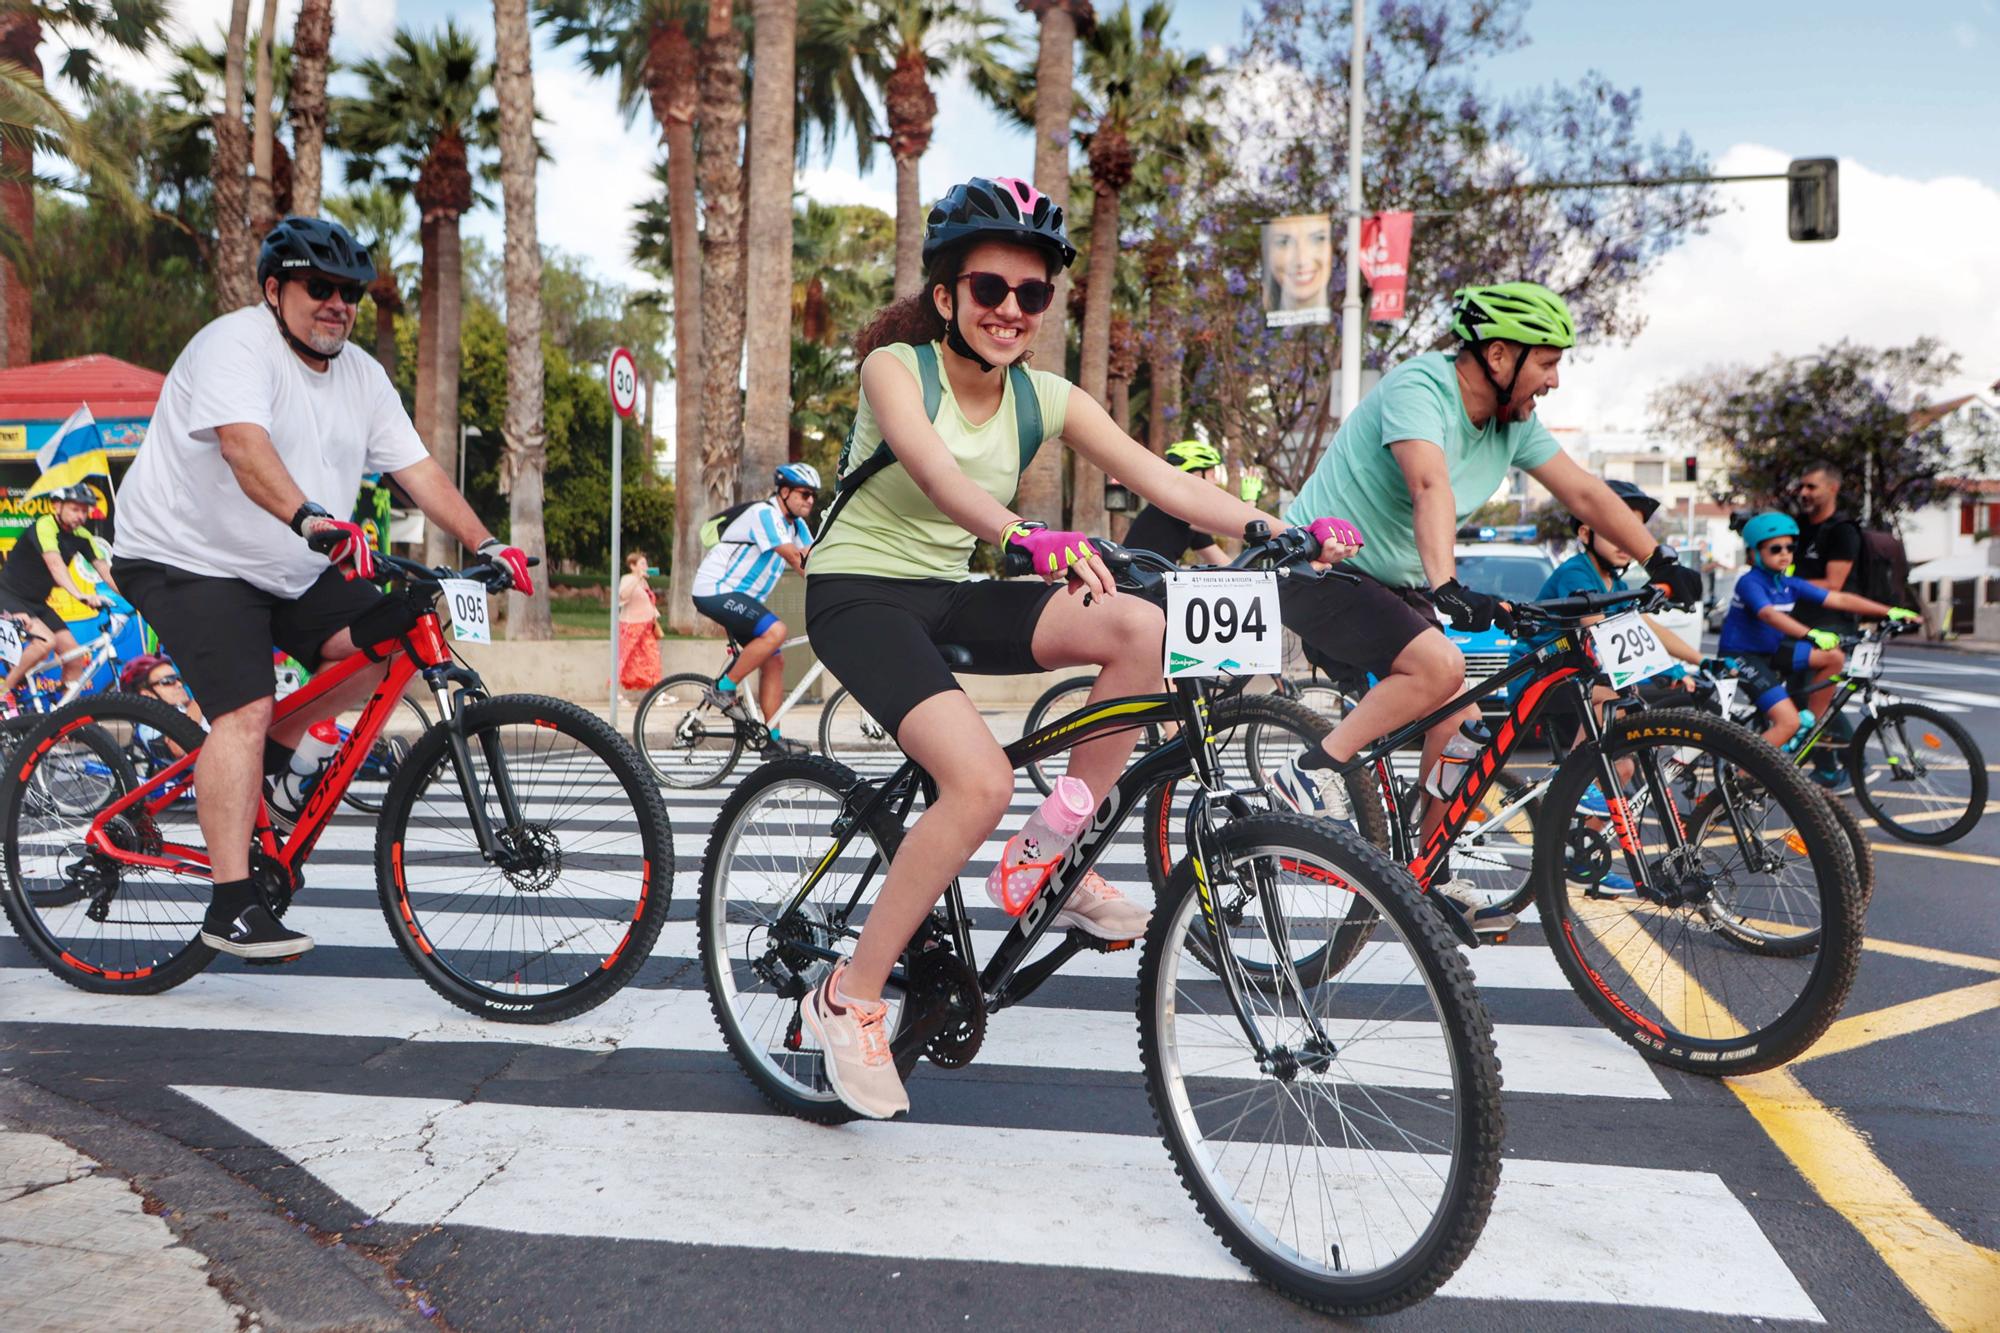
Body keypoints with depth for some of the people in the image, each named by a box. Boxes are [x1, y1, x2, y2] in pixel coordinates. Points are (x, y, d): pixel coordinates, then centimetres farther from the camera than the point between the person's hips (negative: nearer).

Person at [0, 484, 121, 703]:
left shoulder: (82, 536, -1)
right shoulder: (44, 526, -21)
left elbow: (106, 570, -8)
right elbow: (55, 564, -37)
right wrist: (80, 595, -52)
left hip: (37, 603, 7)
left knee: (76, 659, -4)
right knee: (46, 641, -30)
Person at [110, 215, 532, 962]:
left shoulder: (361, 376, 7)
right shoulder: (237, 346, -16)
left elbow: (419, 471, 1)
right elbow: (245, 446, -34)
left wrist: (485, 546, -12)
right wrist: (313, 520, -51)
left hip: (293, 573, 8)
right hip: (188, 561, -7)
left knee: (401, 640, -9)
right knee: (245, 711, -21)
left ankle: (283, 749, 10)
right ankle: (231, 907, -17)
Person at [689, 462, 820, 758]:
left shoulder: (795, 524, 12)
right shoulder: (764, 514, -17)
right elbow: (794, 558, -24)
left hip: (740, 596, 10)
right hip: (715, 590, -10)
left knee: (774, 660, 3)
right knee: (775, 631, -29)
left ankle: (774, 740, 6)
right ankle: (724, 688, -14)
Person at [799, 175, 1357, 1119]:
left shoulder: (1045, 399, 1)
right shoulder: (896, 366, -12)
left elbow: (1164, 481, -9)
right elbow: (933, 470, -34)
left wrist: (1281, 531, -24)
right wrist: (1026, 538, -53)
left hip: (953, 591, 6)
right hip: (860, 591, -5)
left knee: (1141, 628, -19)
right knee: (982, 783, -28)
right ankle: (850, 999, -10)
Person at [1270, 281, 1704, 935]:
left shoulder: (1513, 422, 3)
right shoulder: (1419, 387, -22)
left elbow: (1584, 493, 9)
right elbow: (1430, 486, -38)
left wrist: (1663, 562, 4)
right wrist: (1444, 587, -52)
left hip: (1390, 583, 9)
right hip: (1319, 570, -9)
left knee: (1462, 722, 3)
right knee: (1439, 665, -30)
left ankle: (1434, 880, 17)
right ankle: (1306, 775, -19)